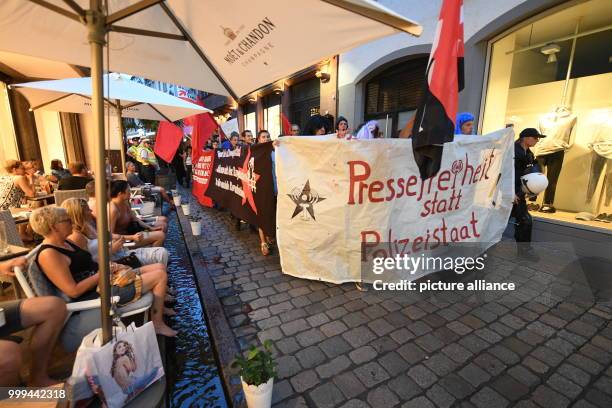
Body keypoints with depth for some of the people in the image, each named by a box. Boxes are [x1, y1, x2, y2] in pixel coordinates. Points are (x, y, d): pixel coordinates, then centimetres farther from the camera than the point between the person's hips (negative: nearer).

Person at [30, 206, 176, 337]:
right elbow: (74, 291, -24)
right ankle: (158, 324, 1)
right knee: (160, 276, -14)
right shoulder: (49, 254, -19)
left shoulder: (65, 242, 10)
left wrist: (108, 266, -3)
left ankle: (159, 306, 19)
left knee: (159, 269, 5)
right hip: (98, 294, -10)